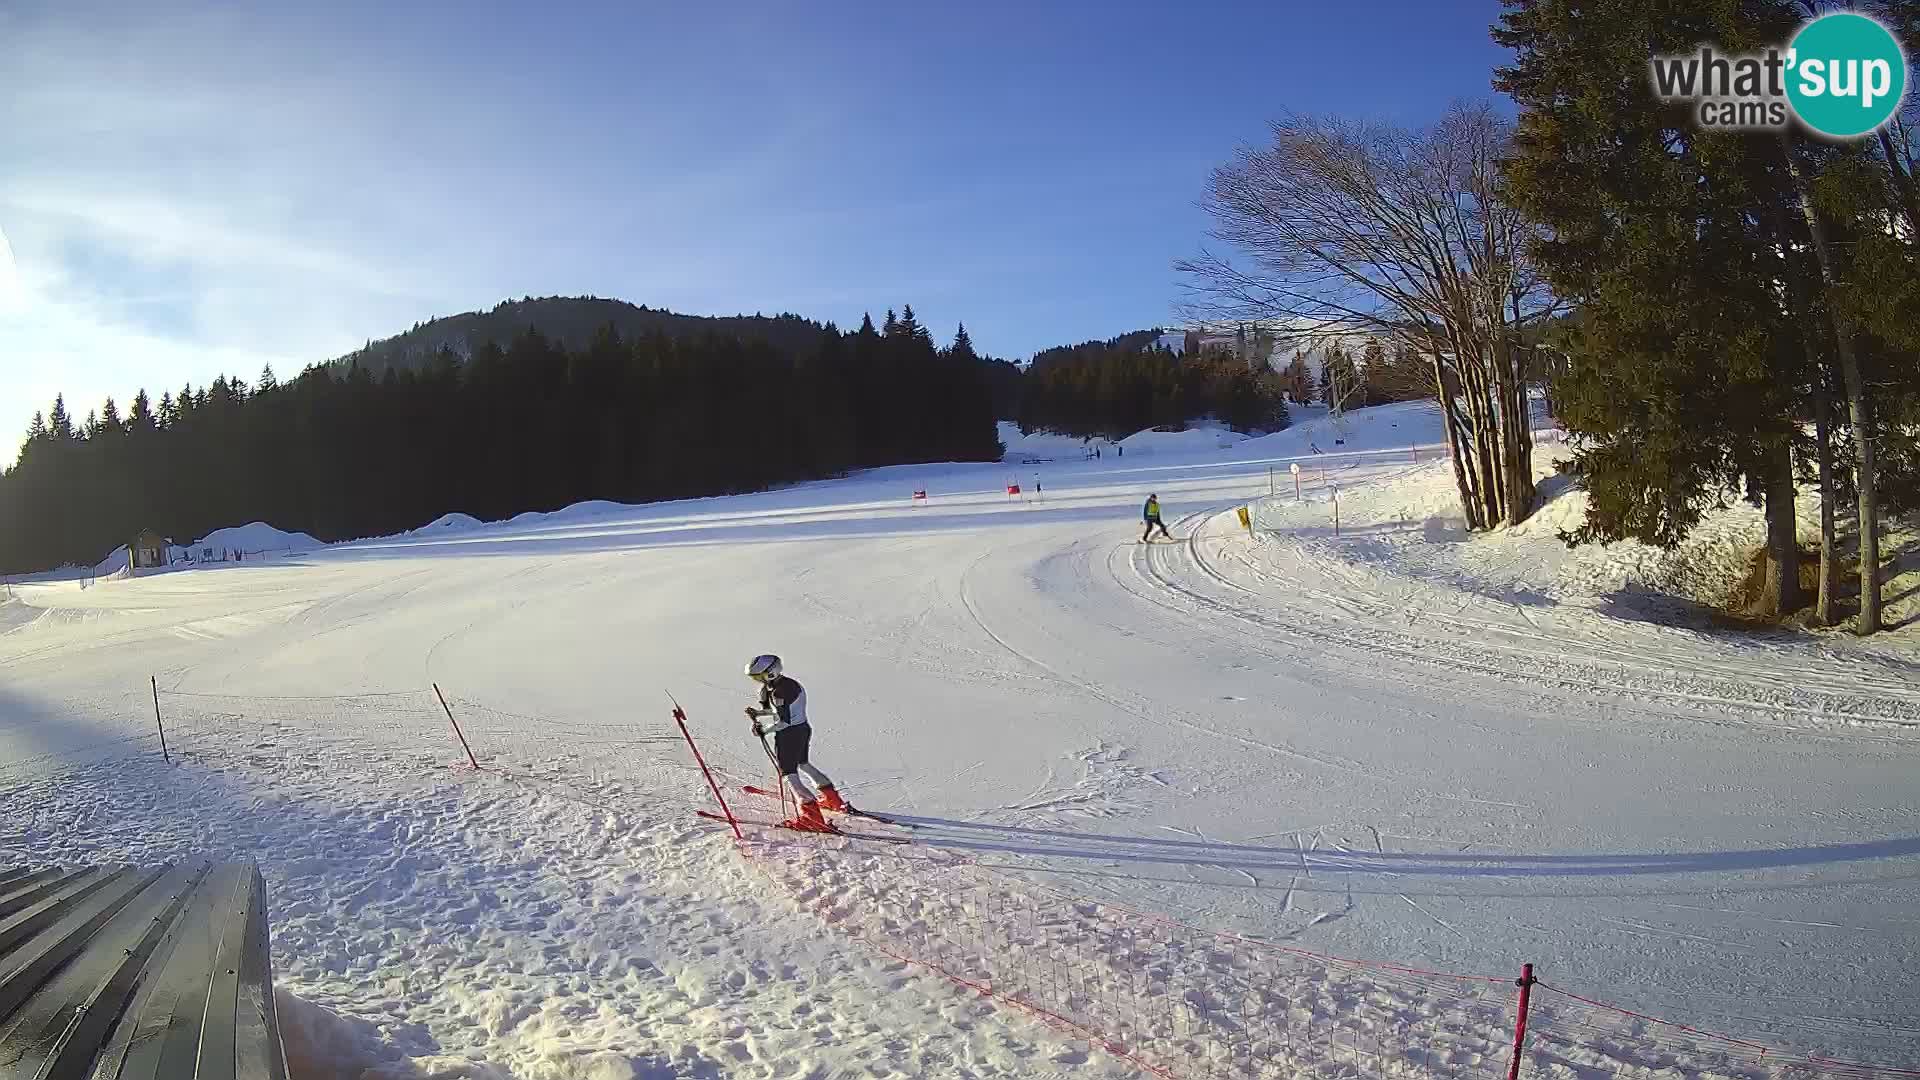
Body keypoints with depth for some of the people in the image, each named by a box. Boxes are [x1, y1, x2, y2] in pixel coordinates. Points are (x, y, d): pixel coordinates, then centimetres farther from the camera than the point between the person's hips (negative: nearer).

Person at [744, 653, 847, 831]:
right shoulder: (787, 682, 6)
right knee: (803, 764, 29)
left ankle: (811, 815, -13)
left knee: (789, 773, -5)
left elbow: (785, 720, -23)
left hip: (788, 735, -10)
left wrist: (764, 730, -13)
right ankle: (833, 799, 39)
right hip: (803, 729, 10)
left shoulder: (779, 691, -24)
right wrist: (758, 712, 6)